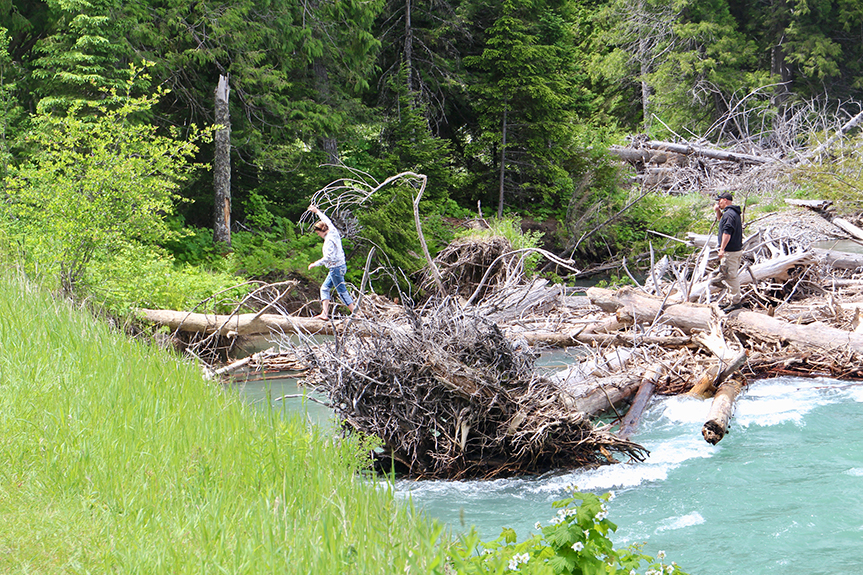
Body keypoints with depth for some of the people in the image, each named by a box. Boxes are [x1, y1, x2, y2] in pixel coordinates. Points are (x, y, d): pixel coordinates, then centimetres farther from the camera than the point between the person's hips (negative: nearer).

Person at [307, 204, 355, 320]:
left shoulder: (329, 240, -18)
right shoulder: (333, 232, 7)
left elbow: (328, 257, -24)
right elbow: (327, 221, 27)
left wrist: (315, 264, -15)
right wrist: (317, 211, 37)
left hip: (336, 268, -10)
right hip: (338, 267, 10)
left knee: (342, 292, -7)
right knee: (325, 289, 11)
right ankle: (325, 313, 5)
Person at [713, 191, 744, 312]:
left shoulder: (729, 214, -17)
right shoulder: (734, 213, 16)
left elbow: (727, 233, -24)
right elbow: (720, 219, 36)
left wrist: (722, 249, -24)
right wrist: (718, 211, 16)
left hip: (730, 252, -11)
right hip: (737, 250, 11)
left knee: (730, 276, -7)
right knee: (733, 276, 17)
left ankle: (736, 302, -6)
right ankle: (736, 300, 24)